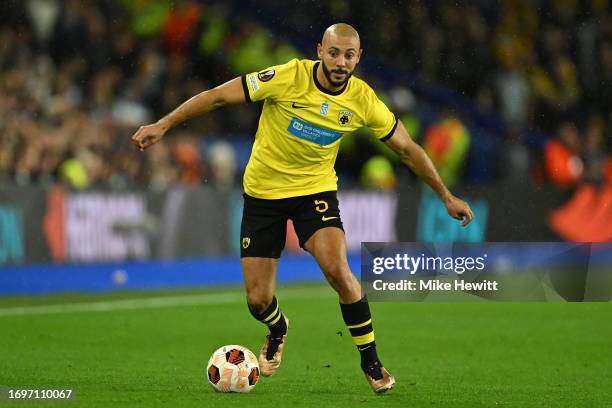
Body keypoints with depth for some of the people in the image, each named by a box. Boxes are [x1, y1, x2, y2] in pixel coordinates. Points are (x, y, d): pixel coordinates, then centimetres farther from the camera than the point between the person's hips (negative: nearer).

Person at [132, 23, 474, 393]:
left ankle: (371, 362, -5)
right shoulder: (288, 78, -21)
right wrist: (163, 126, -17)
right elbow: (218, 96, -15)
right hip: (263, 191, 0)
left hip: (316, 189, 1)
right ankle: (278, 329, 38)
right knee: (258, 300, -3)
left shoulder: (363, 100, -11)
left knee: (337, 270, -25)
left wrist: (447, 196, 6)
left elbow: (407, 148, 3)